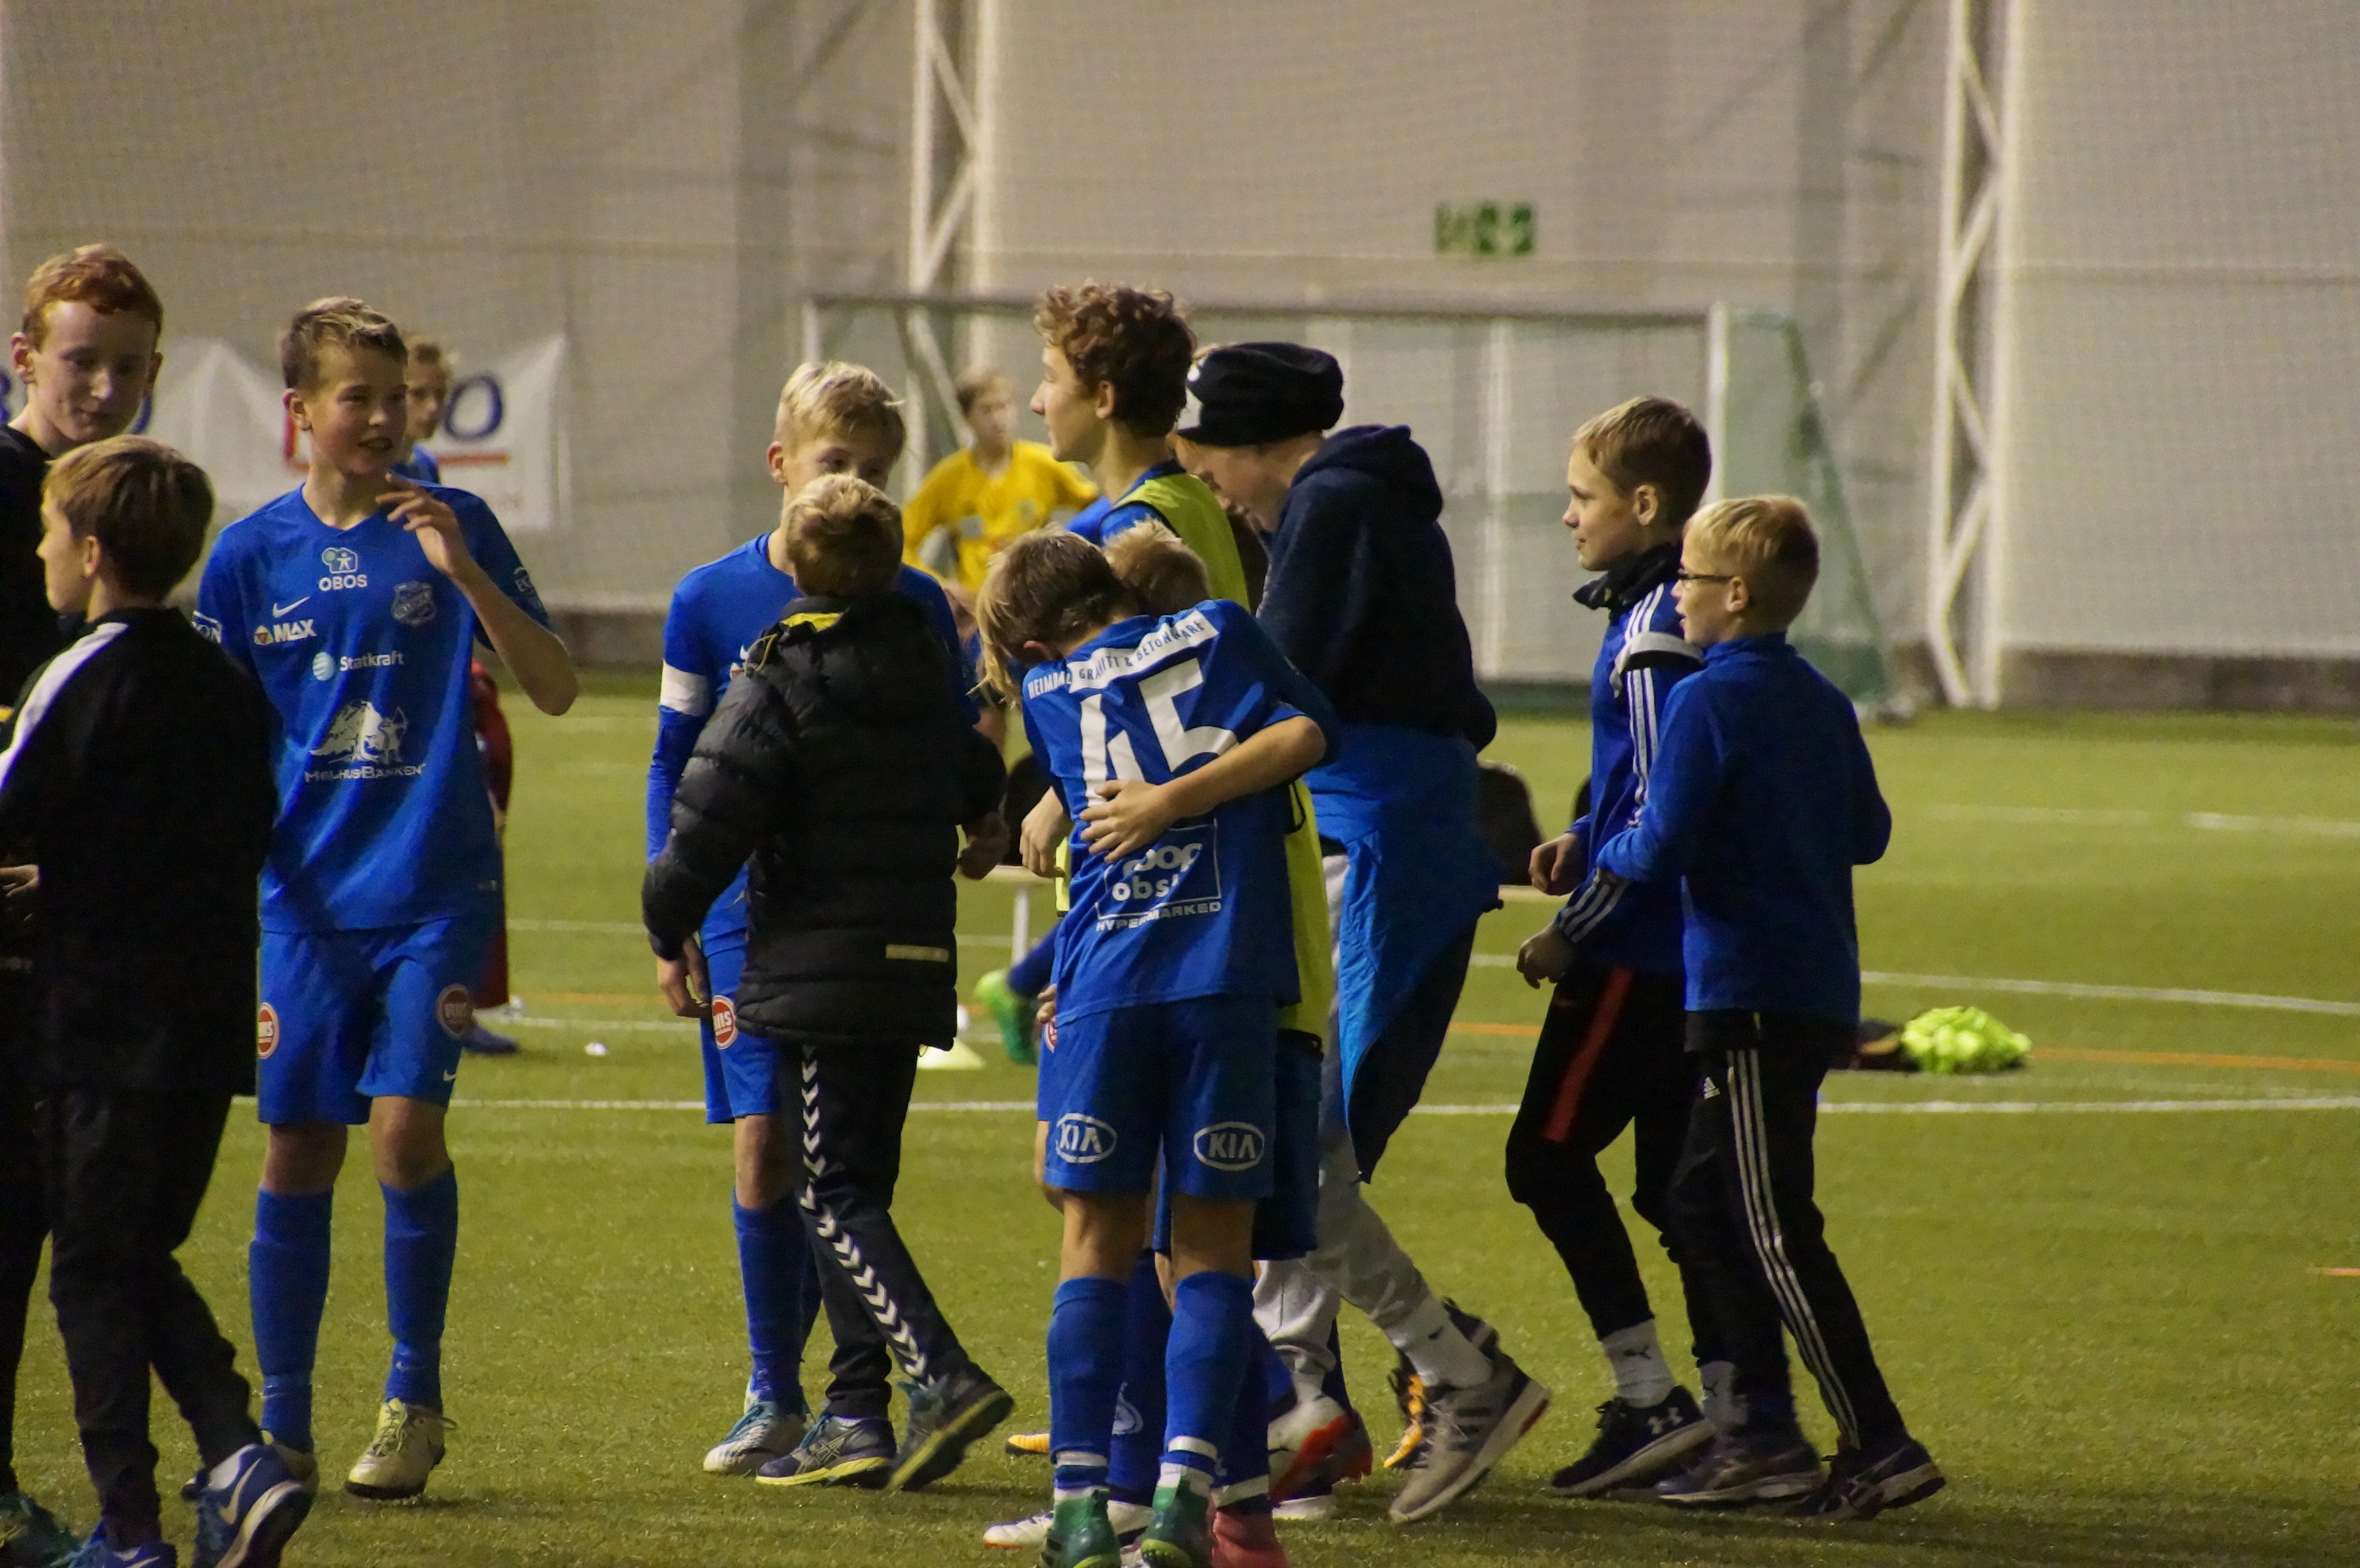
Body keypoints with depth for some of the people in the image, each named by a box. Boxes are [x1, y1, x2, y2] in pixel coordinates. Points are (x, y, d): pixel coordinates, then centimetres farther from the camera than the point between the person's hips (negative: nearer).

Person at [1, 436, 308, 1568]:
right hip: (210, 1024, 7)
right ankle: (235, 1454, -1)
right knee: (146, 1257, 17)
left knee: (93, 1271, 1)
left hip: (104, 1019, -6)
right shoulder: (229, 686, 9)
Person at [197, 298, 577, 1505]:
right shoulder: (252, 554, 4)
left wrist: (464, 573, -17)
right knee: (297, 1151, 3)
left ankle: (415, 1397, 4)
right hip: (303, 897, 2)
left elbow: (554, 690, -4)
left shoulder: (451, 527, 1)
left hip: (435, 886, -2)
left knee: (406, 1126, -12)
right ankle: (280, 1423, 14)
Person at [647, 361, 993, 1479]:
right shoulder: (712, 601, 2)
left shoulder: (912, 609, 3)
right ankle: (774, 1398, 4)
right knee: (765, 1150, -7)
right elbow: (674, 766, 6)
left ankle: (818, 1396, 11)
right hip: (752, 912, -1)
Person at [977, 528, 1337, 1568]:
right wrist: (1181, 798, -2)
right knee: (1214, 1244, 4)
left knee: (1097, 1239, 8)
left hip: (1103, 984, 1)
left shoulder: (1047, 690, 14)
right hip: (1227, 976, -1)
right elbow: (1305, 733, 0)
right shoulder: (1218, 632, 12)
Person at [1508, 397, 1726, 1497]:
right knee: (1674, 1180, 10)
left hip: (1638, 951, -9)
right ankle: (1732, 1411, 8)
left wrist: (1573, 934, -14)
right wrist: (1583, 842, 13)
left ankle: (1647, 1398, -8)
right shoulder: (1680, 616, 14)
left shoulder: (1654, 638, -17)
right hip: (1694, 952, 9)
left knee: (1550, 1154, -4)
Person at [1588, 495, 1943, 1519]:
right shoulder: (1822, 704, 12)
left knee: (1778, 1232, -7)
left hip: (1750, 1000, -9)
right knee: (1704, 1203, 16)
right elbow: (1869, 834, 19)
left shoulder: (1705, 704, -13)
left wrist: (1608, 856, 3)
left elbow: (1662, 849, -17)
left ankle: (1879, 1445, -11)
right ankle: (1763, 1433, 15)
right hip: (1820, 994, 9)